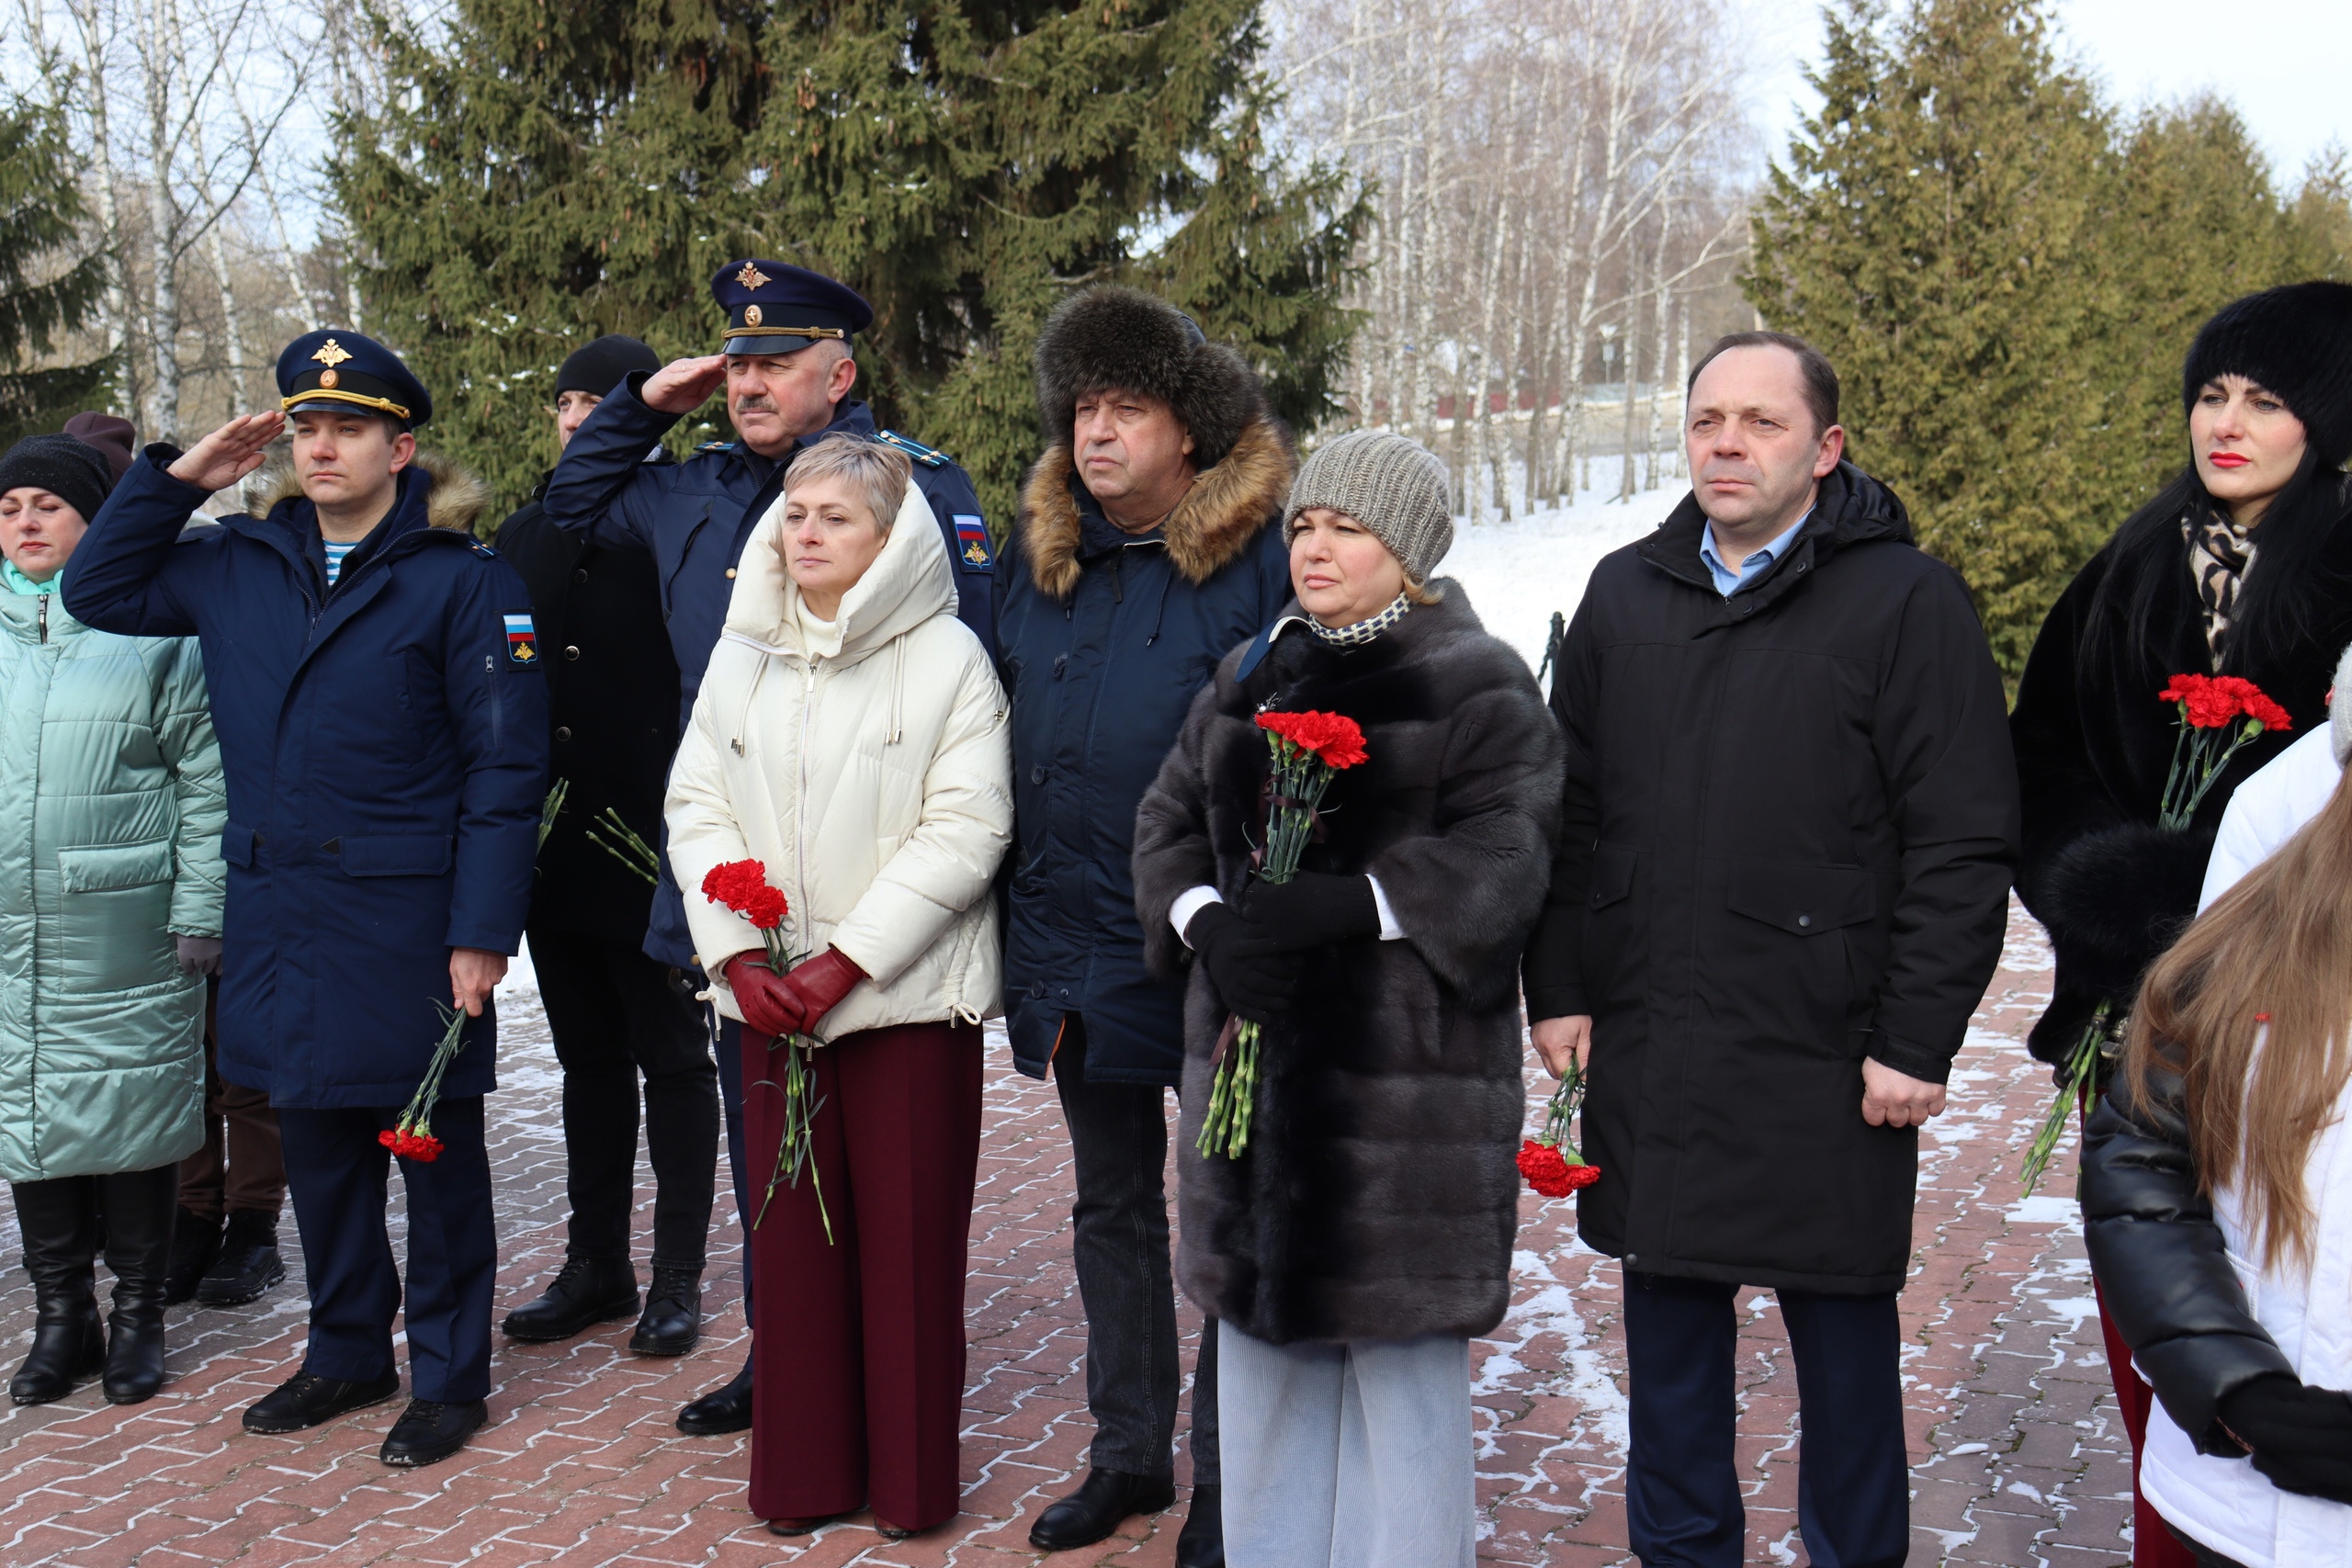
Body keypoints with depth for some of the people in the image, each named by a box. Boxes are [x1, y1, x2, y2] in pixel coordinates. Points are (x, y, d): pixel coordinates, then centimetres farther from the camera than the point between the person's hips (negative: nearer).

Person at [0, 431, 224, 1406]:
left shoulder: (155, 627, -1)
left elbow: (208, 780, -2)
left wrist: (199, 914, -6)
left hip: (126, 937, -4)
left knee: (134, 1111, 3)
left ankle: (137, 1313, 17)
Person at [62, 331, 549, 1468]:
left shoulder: (463, 581, -7)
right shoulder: (238, 564, 9)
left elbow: (505, 767, -10)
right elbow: (98, 591, 19)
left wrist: (483, 930, -15)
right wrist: (177, 477, 7)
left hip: (408, 921, -5)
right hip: (280, 922, 5)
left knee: (434, 1153, 6)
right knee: (318, 1148, 16)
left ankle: (449, 1374, 20)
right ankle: (346, 1353, 33)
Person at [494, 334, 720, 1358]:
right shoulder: (520, 540, 12)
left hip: (653, 851, -6)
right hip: (552, 853, 6)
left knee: (673, 1062, 5)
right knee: (587, 1061, 15)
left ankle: (679, 1276, 15)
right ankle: (595, 1265, 25)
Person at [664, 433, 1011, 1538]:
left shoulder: (946, 656, -4)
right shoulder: (741, 656, 11)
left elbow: (966, 829, -10)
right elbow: (696, 805, 10)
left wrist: (844, 959, -15)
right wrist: (737, 952, -4)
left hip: (908, 992, -4)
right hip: (772, 995, 4)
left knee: (907, 1231, 2)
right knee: (789, 1228, 8)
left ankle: (911, 1476, 16)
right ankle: (802, 1469, 21)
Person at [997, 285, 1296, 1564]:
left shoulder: (1263, 556, -11)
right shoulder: (1039, 547, 6)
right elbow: (999, 722, 16)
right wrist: (1012, 913, 12)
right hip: (1071, 941, 6)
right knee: (1112, 1205, 18)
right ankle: (1128, 1453, 33)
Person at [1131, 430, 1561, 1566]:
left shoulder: (1478, 687, -4)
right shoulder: (1249, 677, 16)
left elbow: (1500, 858, -14)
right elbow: (1168, 820, 11)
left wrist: (1343, 907, -24)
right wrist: (1208, 920, -10)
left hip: (1410, 1064, -6)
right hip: (1251, 1050, 6)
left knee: (1401, 1341, 1)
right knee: (1260, 1328, 14)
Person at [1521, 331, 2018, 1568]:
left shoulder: (1906, 602, -5)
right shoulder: (1624, 595, 10)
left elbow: (1963, 849, -8)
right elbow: (1569, 810, 14)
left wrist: (1918, 1043, -11)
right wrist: (1557, 987, 8)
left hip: (1825, 1056, -4)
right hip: (1645, 1048, 4)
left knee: (1843, 1332, 9)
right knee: (1668, 1324, 15)